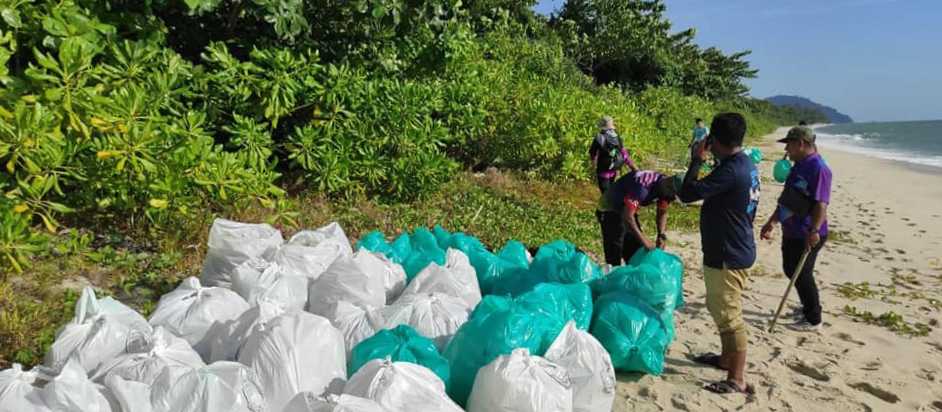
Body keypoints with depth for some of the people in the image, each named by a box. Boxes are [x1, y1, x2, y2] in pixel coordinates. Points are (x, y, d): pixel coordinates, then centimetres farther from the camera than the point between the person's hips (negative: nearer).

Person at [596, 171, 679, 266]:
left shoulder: (665, 186, -11)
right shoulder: (643, 187, -36)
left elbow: (662, 213, 3)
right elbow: (628, 216, -38)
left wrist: (661, 235, -12)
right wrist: (644, 241, -35)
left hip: (628, 211, 8)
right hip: (610, 211, -8)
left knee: (636, 252, 11)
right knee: (614, 255, -11)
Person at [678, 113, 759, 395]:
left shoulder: (730, 170, -25)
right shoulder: (747, 165, 7)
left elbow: (687, 193, -25)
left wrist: (697, 160, -13)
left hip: (727, 256, -10)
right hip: (735, 250, 10)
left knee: (729, 316, -2)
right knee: (721, 309, 24)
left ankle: (737, 380, 8)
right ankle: (727, 358, 40)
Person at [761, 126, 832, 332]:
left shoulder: (818, 168, -18)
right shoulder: (799, 166, 12)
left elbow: (821, 203, -26)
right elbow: (786, 198, 20)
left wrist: (814, 231, -34)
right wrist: (772, 222, 22)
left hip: (807, 235, -10)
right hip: (791, 231, 10)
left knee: (801, 275, -1)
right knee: (790, 270, 19)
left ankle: (813, 319, 14)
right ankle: (807, 307, 37)